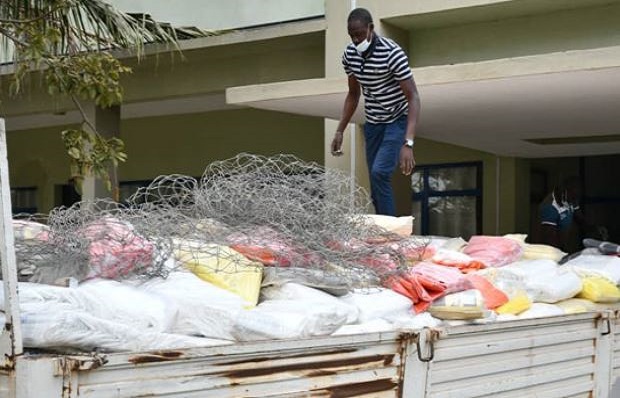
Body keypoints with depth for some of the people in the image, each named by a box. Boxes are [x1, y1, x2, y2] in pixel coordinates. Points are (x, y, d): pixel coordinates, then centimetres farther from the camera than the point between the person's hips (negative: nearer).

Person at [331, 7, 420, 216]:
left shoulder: (392, 53, -24)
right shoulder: (349, 55, -4)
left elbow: (413, 97, -25)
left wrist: (408, 143, -36)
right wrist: (340, 131, 6)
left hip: (397, 121, -6)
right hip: (372, 123, 6)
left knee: (380, 173, -23)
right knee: (376, 186, 7)